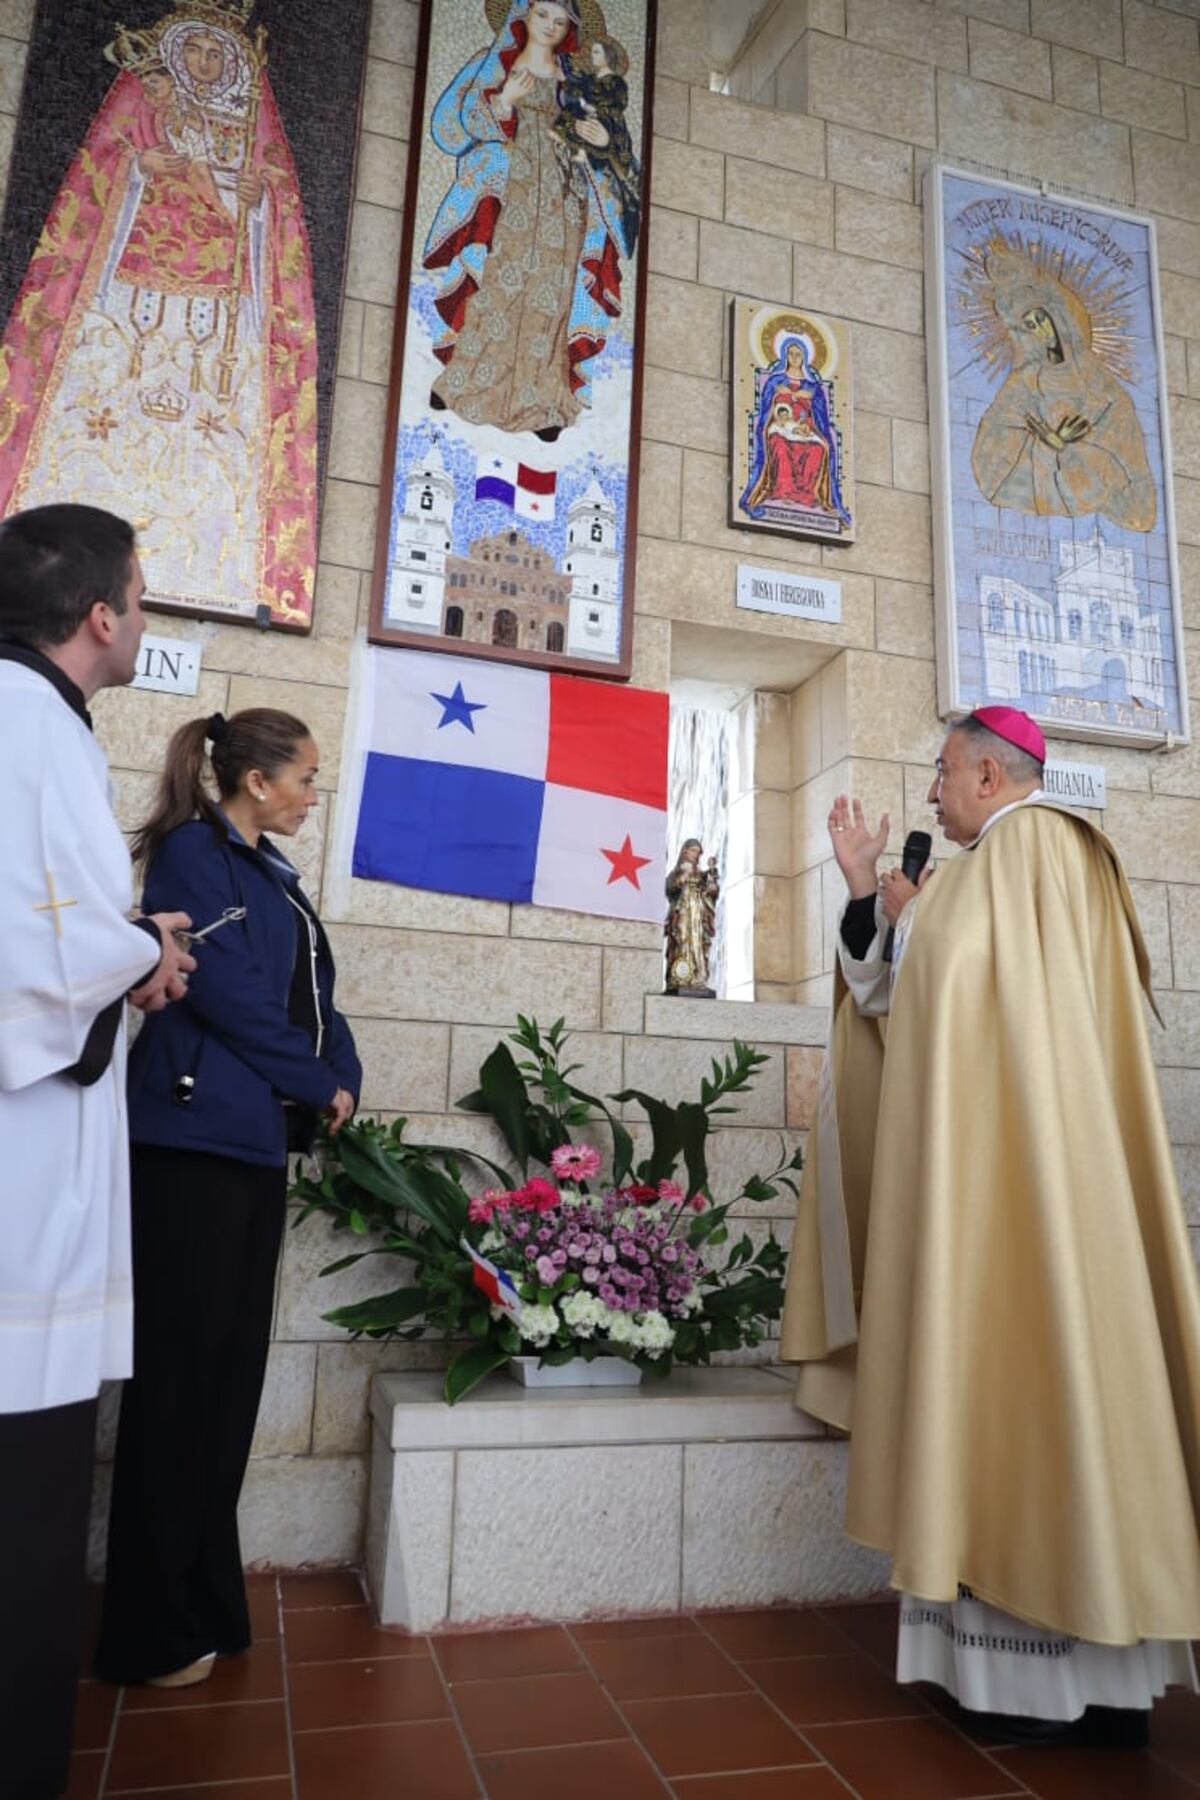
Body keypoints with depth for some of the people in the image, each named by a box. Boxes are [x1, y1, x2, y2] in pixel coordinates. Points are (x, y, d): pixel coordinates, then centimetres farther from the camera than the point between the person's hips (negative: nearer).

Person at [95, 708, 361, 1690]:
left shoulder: (271, 875, 20)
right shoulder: (192, 853, -5)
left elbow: (311, 997, 16)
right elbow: (225, 991, -15)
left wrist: (342, 1082, -1)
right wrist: (319, 1086, -6)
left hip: (255, 1137, 8)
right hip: (196, 1135, -8)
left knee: (231, 1369, 11)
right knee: (182, 1370, -3)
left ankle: (204, 1598, 22)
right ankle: (156, 1625, 8)